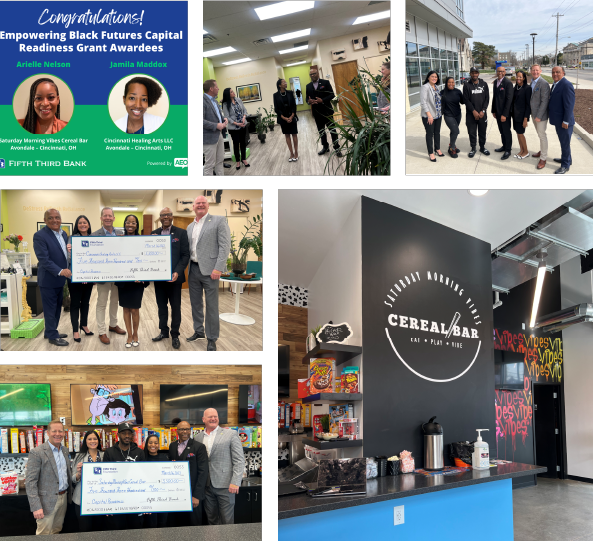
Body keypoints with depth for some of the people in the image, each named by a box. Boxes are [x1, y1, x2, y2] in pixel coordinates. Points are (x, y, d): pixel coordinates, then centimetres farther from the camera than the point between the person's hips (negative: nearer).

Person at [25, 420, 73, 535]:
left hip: (63, 498, 7)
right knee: (44, 535, 1)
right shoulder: (37, 453, -14)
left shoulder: (65, 450, 9)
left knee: (57, 532, 17)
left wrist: (69, 495, 12)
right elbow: (30, 482, -16)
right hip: (47, 501, -6)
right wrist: (36, 507, -21)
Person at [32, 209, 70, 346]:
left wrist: (66, 271, 2)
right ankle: (52, 336, 12)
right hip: (48, 279, -8)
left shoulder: (63, 234, 9)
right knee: (50, 309, 2)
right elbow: (43, 259, -22)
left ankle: (50, 332, 32)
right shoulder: (40, 236, -16)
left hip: (60, 279, 8)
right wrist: (60, 271, -30)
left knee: (57, 308, 18)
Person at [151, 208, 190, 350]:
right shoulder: (154, 233, 8)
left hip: (174, 277, -3)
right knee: (161, 306, 13)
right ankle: (164, 331, 26)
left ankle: (175, 335, 16)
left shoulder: (181, 233, -2)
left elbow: (185, 255, -6)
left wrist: (177, 272, -16)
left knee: (175, 307, 5)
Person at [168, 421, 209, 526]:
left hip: (192, 494, -4)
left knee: (194, 525, 1)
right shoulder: (172, 446, 10)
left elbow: (203, 472, -9)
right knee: (177, 525, 7)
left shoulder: (199, 447, -6)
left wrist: (196, 495, -15)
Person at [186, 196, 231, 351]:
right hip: (193, 269, 6)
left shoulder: (219, 221, -3)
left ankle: (212, 339, 7)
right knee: (195, 303, 14)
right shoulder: (190, 227, 16)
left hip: (209, 270, -6)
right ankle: (199, 332, 28)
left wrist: (218, 268, -17)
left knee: (211, 306, -2)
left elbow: (225, 245, -9)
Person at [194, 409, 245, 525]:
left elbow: (239, 460, -5)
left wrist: (235, 482, -12)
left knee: (227, 521, -1)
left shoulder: (231, 434, -2)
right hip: (206, 485, 4)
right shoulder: (198, 438, 10)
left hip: (225, 485, -4)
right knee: (211, 519, 11)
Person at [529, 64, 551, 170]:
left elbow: (544, 101, -20)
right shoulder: (532, 82, 9)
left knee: (542, 135, -3)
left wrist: (539, 116, -21)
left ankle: (543, 158, 4)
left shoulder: (544, 83, -18)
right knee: (540, 134, 20)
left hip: (541, 114, -8)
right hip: (534, 113, 8)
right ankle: (542, 151, 34)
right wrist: (533, 114, 13)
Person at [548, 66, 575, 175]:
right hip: (557, 120, 9)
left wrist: (566, 121, -22)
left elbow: (569, 104, -22)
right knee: (563, 141, 21)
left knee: (565, 142, 2)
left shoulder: (566, 85, -19)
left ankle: (565, 165, 12)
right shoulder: (555, 84, 10)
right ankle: (567, 159, 37)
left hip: (564, 121, -9)